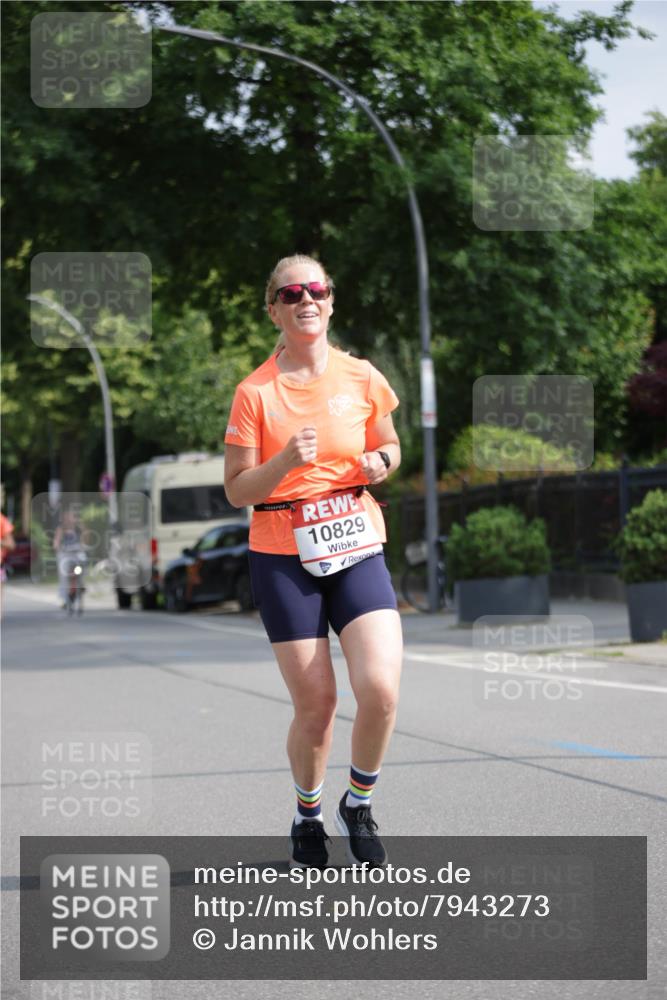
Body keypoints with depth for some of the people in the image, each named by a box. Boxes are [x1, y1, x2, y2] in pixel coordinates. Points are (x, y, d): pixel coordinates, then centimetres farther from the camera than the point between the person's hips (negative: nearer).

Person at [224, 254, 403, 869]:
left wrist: (380, 462, -3)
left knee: (381, 690, -17)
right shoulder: (256, 391, -2)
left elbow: (389, 447, 20)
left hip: (357, 547, 2)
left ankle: (359, 804, 9)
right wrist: (286, 460, -19)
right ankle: (308, 816, 25)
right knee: (315, 705, -3)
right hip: (283, 557, -1)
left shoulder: (362, 378, 4)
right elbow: (237, 491, -2)